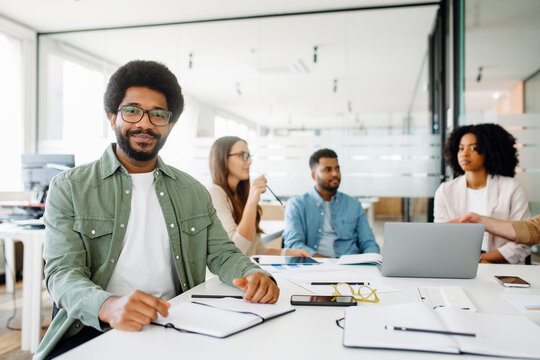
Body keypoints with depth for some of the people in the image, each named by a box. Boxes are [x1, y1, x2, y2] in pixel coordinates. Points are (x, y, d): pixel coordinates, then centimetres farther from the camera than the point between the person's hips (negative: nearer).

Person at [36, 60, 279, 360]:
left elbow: (221, 253, 10)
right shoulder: (69, 188, 2)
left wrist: (253, 275, -13)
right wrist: (108, 306, -30)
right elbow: (62, 273, -8)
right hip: (94, 332, -2)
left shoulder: (193, 192, 13)